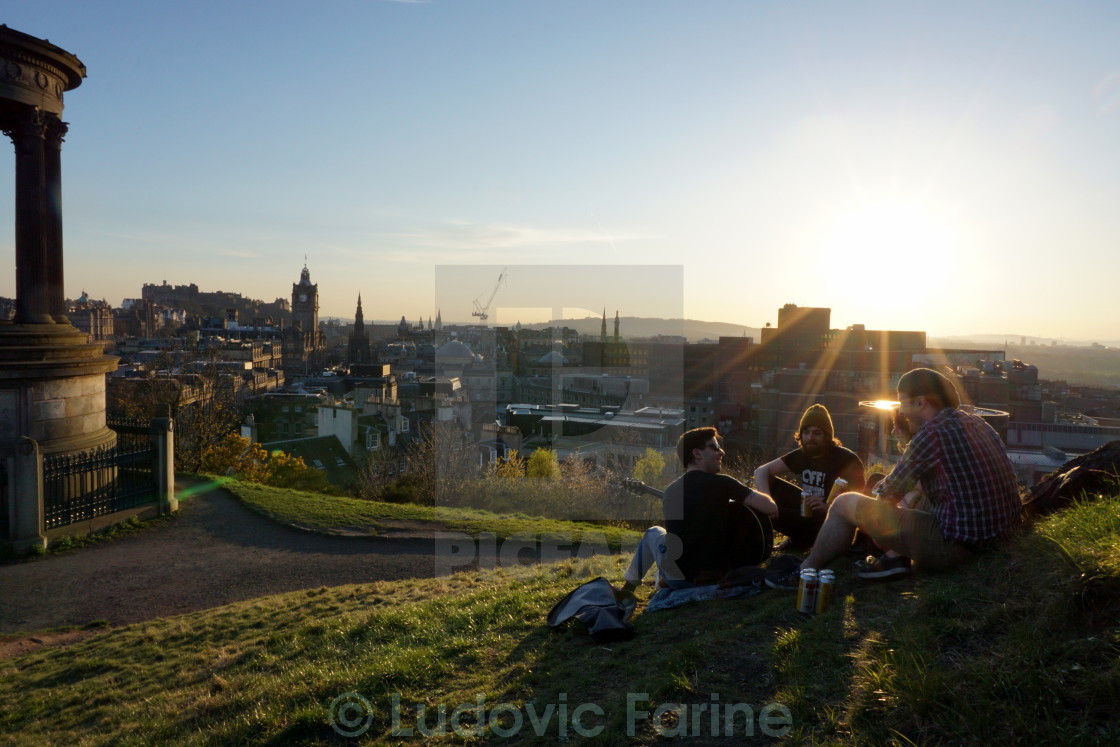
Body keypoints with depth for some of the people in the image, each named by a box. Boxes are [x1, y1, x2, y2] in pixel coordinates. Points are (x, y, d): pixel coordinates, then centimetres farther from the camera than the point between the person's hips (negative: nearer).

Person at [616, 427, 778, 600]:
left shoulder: (671, 490, 3)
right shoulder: (722, 483, -11)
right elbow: (771, 508, -15)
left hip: (679, 579, 2)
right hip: (721, 577, -2)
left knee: (653, 532, 32)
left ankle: (628, 587, 30)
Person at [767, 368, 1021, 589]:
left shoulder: (933, 432, -16)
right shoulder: (978, 424, 10)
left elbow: (890, 494, -8)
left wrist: (883, 486, 14)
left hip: (954, 547, -9)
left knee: (844, 504, 2)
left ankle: (805, 574, 19)